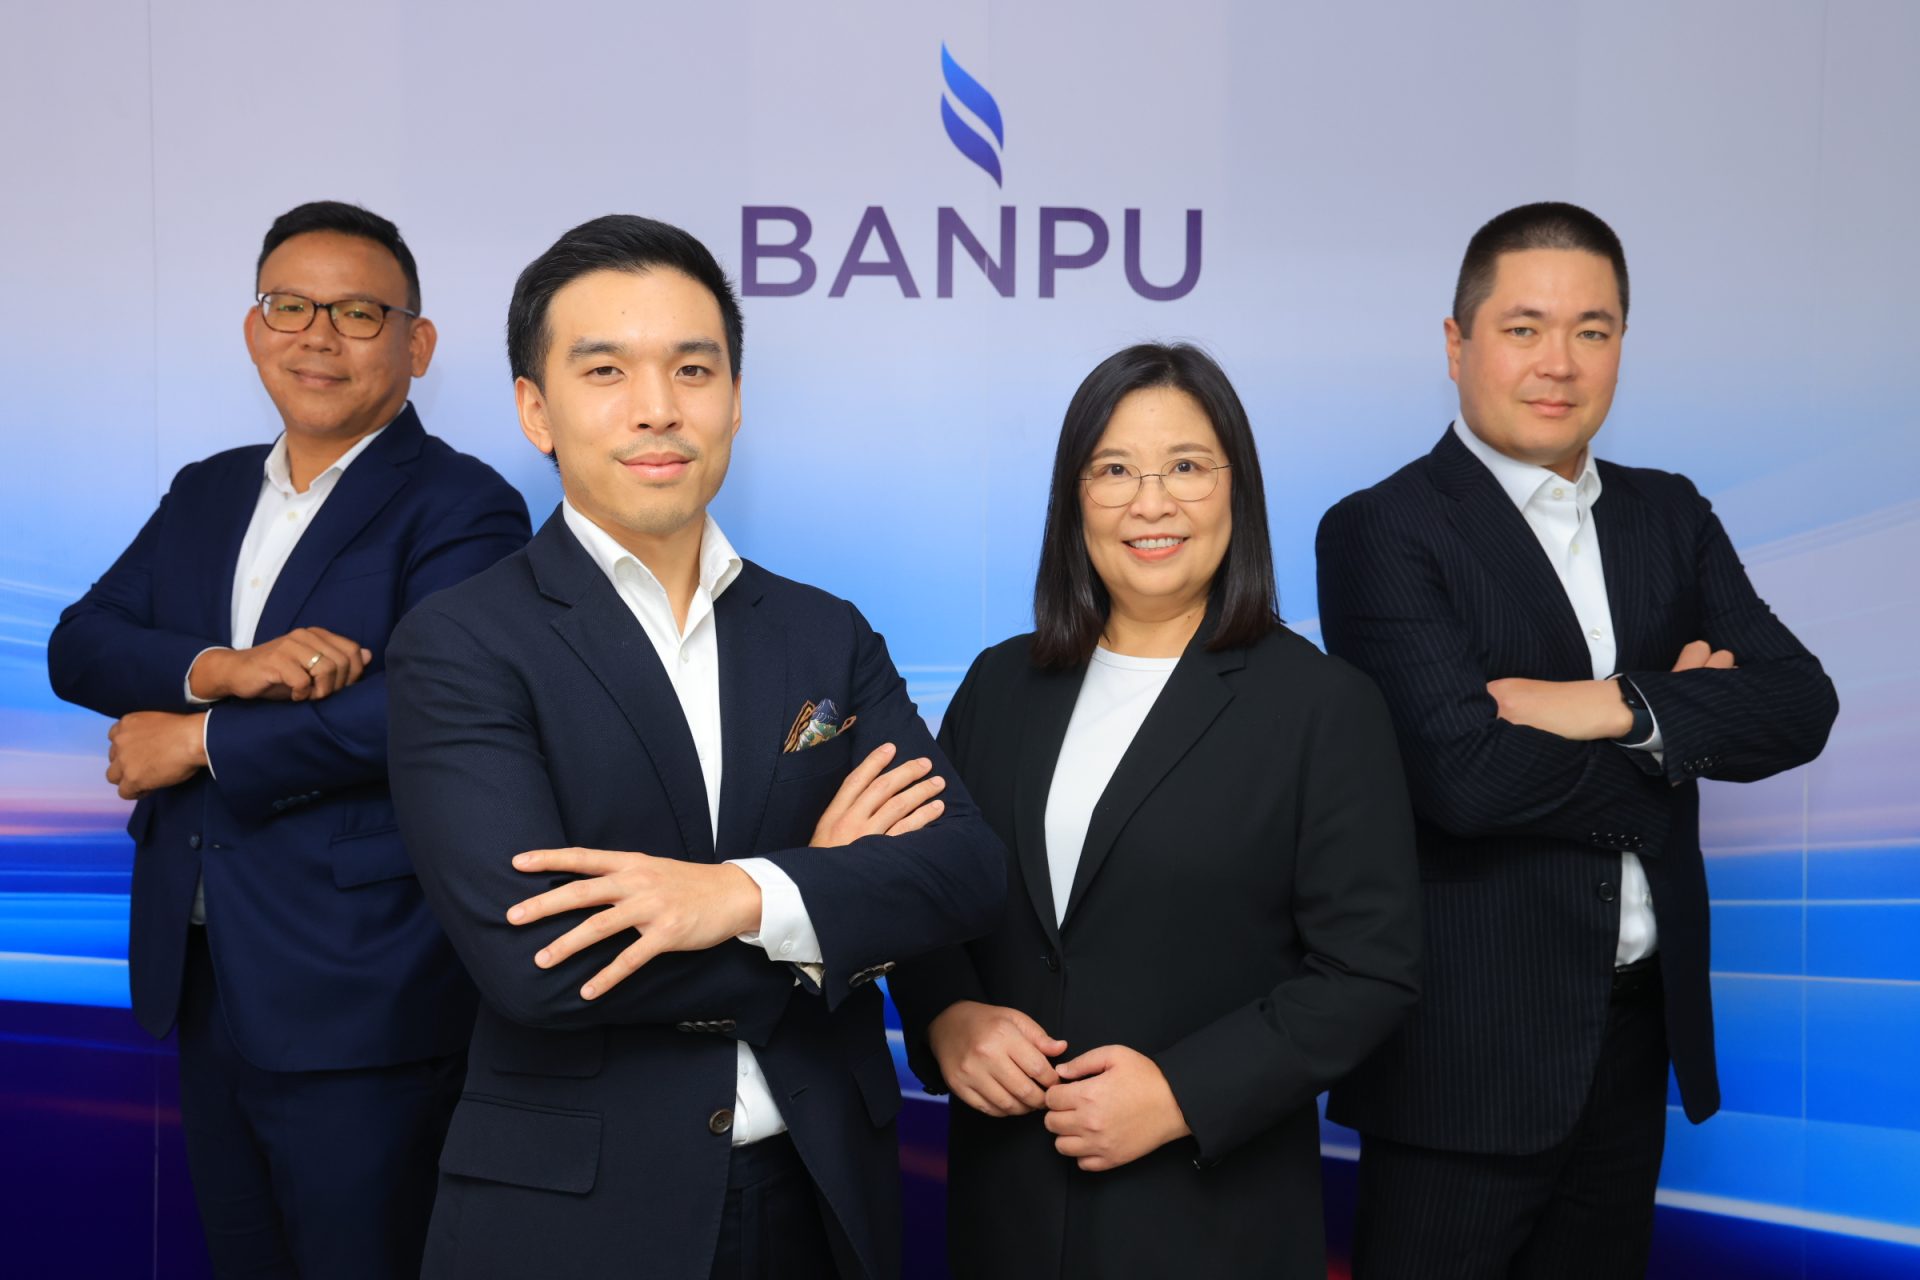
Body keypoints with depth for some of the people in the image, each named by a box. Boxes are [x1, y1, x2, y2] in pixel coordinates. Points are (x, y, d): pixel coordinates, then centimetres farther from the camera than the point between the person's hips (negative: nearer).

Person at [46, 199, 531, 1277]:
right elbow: (79, 647, 2)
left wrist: (197, 742, -14)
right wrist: (221, 667, -18)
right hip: (201, 981, 7)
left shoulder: (463, 507, -10)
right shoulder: (206, 493, 13)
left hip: (358, 1004, -7)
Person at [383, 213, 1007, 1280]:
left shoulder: (829, 636, 4)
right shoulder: (461, 647, -9)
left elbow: (968, 868, -6)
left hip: (820, 1193, 4)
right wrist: (833, 903, -12)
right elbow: (531, 962, -20)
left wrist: (752, 895, -23)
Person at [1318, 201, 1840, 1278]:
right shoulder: (1383, 532, -10)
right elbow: (1462, 774, -22)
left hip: (1639, 1033, 6)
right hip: (1468, 1053, -6)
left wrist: (1622, 708, -18)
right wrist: (1688, 722, -9)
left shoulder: (1670, 515, 9)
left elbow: (1800, 705, -1)